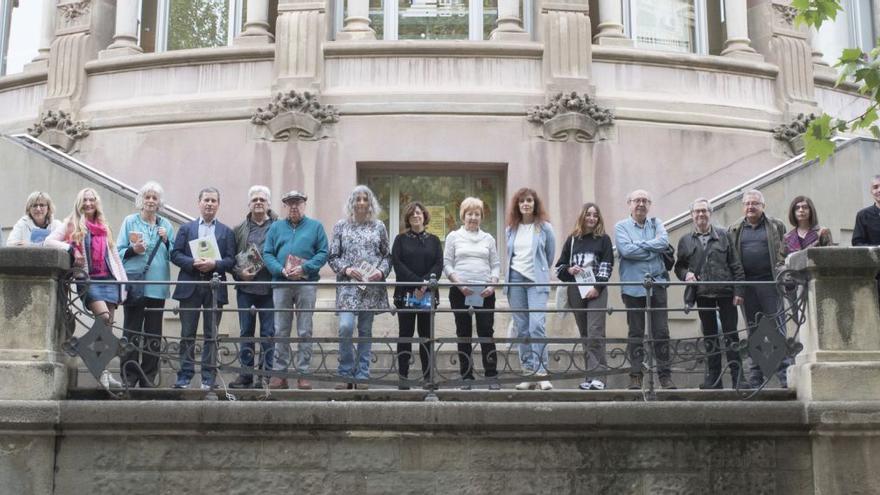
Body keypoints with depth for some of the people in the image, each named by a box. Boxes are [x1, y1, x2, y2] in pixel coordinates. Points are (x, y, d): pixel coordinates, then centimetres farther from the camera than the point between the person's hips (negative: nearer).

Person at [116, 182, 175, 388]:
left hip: (157, 286, 3)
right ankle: (128, 377, 1)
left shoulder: (166, 225, 13)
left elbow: (173, 255, 12)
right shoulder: (130, 222, 5)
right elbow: (119, 252, 4)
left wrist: (166, 241, -5)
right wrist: (133, 250, -14)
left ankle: (149, 377, 11)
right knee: (132, 332, -3)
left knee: (154, 334, 5)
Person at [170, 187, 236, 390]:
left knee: (211, 335, 3)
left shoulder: (226, 232, 10)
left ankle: (208, 377, 7)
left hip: (215, 288, 0)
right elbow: (175, 254, 3)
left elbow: (231, 260, 2)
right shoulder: (186, 228, 11)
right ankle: (185, 376, 7)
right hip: (190, 287, 0)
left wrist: (214, 264, -16)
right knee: (187, 334, 2)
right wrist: (193, 263, -13)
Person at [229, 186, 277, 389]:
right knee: (246, 332, 7)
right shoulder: (239, 230, 13)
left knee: (268, 332, 0)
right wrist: (239, 272, -5)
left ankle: (266, 374, 6)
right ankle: (245, 374, 13)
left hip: (269, 288, -2)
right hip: (245, 287, 3)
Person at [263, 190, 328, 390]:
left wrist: (304, 268, -14)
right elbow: (267, 254, 7)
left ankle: (303, 374, 5)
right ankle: (279, 373, 8)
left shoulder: (315, 226, 8)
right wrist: (281, 270, -11)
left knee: (305, 332, 0)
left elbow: (323, 253, 0)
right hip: (281, 283, 2)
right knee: (281, 331, 3)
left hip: (306, 283, -2)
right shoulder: (276, 227, 14)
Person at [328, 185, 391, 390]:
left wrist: (381, 271, -7)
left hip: (372, 286, 2)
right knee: (345, 327, -16)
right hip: (348, 284, -1)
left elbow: (387, 255, 11)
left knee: (366, 331, 4)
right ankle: (346, 373, -2)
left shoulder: (379, 227, 10)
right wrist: (346, 269, -11)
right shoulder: (341, 226, 6)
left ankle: (362, 375, 11)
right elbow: (333, 256, 6)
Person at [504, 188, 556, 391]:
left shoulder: (544, 228, 2)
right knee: (521, 329, 3)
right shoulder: (511, 229, 11)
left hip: (537, 282, -4)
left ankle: (542, 373, -16)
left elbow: (550, 255, 12)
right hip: (516, 279, 4)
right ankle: (528, 374, 7)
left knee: (537, 326, -17)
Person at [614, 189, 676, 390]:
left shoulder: (656, 223, 13)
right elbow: (626, 249, -13)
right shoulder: (621, 226, 4)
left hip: (657, 284, 2)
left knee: (661, 332, 1)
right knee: (635, 333, 3)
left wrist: (639, 245, -9)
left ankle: (665, 375, 7)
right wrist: (653, 249, -8)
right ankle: (636, 375, 9)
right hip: (633, 286, -2)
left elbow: (664, 241, -6)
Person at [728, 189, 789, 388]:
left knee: (777, 327, -4)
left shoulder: (776, 226, 8)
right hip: (746, 284, 2)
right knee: (753, 331, 7)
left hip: (769, 282, -2)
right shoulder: (734, 230, 12)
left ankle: (784, 375, -2)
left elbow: (785, 252, 2)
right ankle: (755, 378, 12)